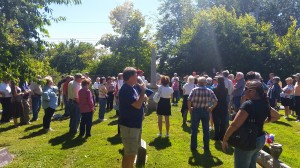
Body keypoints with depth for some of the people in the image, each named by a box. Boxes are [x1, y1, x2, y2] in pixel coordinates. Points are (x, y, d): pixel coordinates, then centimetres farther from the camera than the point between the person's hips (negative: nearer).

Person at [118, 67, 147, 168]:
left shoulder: (131, 88, 11)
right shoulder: (126, 90, -21)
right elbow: (137, 105, -27)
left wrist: (142, 98, 2)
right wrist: (143, 91, -15)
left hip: (135, 124, 10)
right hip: (129, 126, -10)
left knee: (133, 152, 23)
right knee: (129, 154, -2)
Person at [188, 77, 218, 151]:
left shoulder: (194, 90, -10)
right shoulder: (209, 91, -3)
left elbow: (189, 100, -19)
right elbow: (215, 101, -7)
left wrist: (189, 108, -4)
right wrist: (211, 108, 7)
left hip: (196, 111, -2)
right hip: (206, 111, 2)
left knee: (194, 130, 9)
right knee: (206, 130, 12)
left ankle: (193, 146, 15)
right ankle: (206, 147, 19)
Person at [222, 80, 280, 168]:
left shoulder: (248, 104, -25)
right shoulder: (264, 104, 0)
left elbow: (234, 125, -28)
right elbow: (276, 116, 19)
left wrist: (225, 139, -17)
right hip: (260, 139, 8)